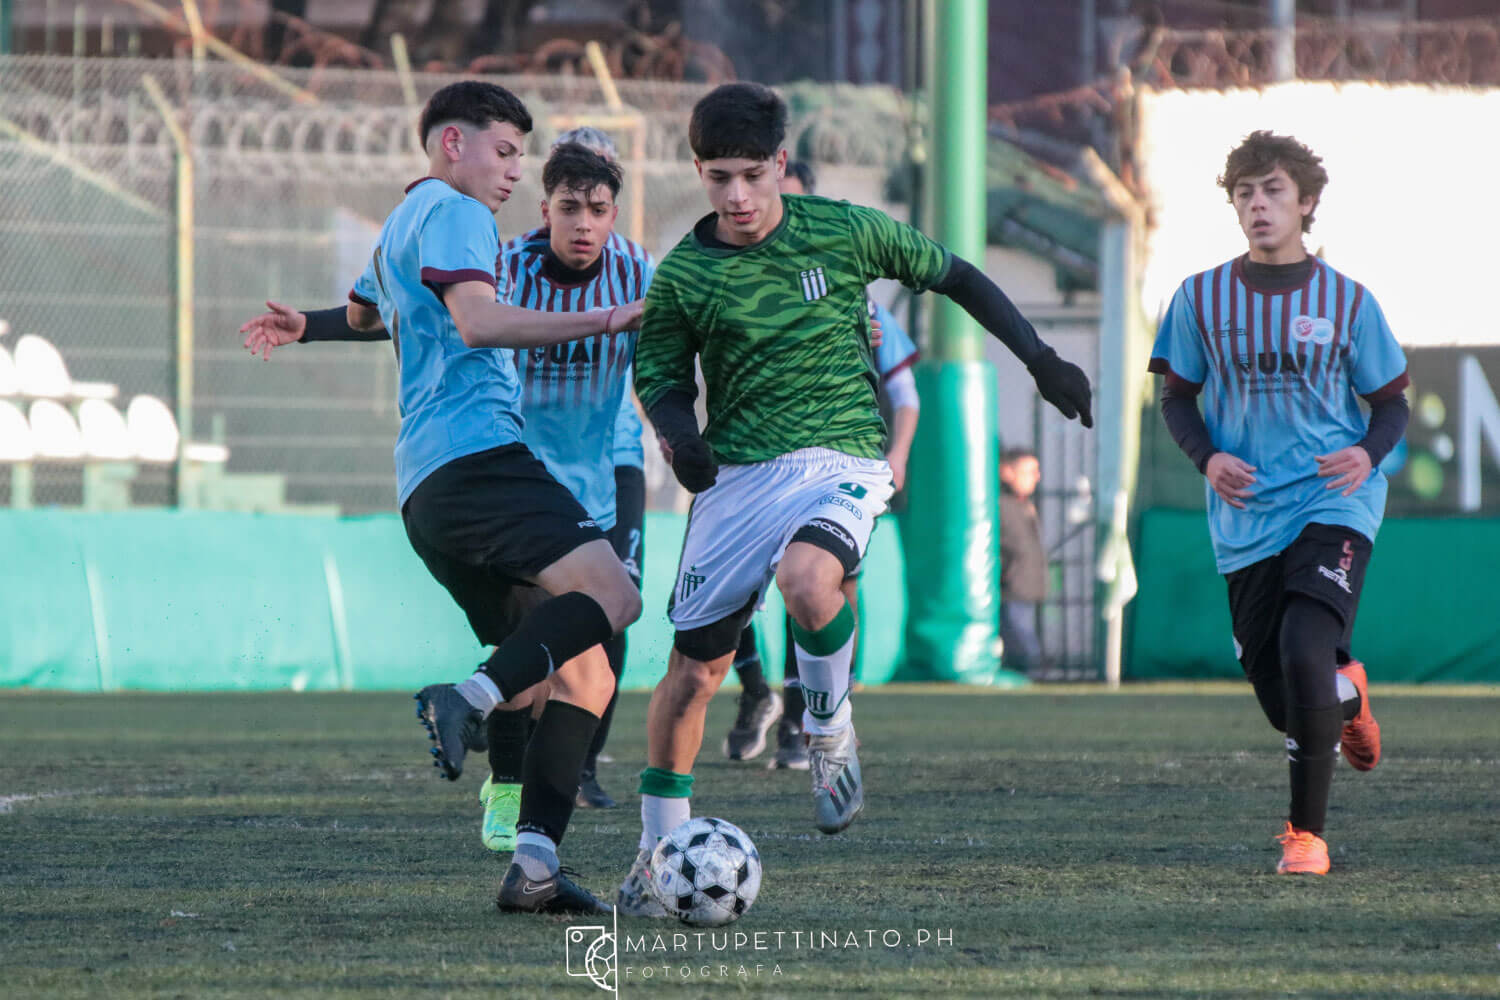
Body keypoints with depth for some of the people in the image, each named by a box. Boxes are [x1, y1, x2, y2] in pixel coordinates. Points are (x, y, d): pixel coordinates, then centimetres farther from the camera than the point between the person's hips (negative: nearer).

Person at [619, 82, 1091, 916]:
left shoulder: (842, 232, -1)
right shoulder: (684, 274, 1)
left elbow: (953, 276, 12)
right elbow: (658, 370, 15)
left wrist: (1040, 358, 10)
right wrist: (677, 429, -8)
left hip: (842, 461, -2)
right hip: (737, 472, 2)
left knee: (807, 580, -34)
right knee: (695, 661, 0)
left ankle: (830, 734, -6)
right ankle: (659, 848, 16)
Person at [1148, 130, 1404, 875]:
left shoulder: (1347, 302, -1)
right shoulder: (1201, 298, 2)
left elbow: (1391, 403, 7)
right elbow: (1177, 396, 11)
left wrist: (1368, 454, -15)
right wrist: (1208, 457, -9)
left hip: (1333, 506, -2)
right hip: (1245, 518, 2)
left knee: (1305, 654, -24)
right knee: (1281, 698, 4)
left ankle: (1307, 832, -9)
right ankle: (1347, 696, 44)